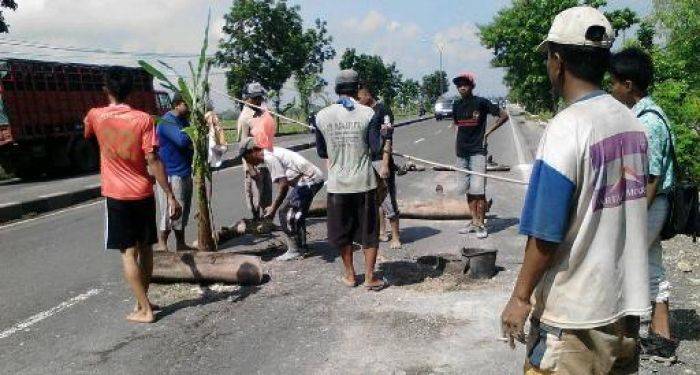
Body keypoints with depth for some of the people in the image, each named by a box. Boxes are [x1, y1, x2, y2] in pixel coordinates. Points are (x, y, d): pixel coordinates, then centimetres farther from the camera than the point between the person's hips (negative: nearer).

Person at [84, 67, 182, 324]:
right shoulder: (143, 119, -8)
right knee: (145, 249, 15)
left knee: (129, 252, 2)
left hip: (117, 196, -1)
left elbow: (86, 136, 22)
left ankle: (145, 310, 1)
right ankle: (143, 300, 27)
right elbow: (152, 160, -14)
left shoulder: (95, 116, -3)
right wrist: (170, 196, -11)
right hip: (144, 194, 1)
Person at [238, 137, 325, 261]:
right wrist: (274, 206, 15)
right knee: (297, 213, 20)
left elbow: (283, 185, -20)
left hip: (309, 179, -10)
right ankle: (301, 246, 31)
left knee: (286, 214, -7)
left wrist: (274, 208, -14)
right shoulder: (272, 153, 15)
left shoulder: (270, 158, -15)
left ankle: (294, 251, 1)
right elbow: (285, 182, 16)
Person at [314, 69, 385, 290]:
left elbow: (321, 152, 5)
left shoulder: (322, 116, -3)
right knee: (369, 231, 10)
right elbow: (375, 149, -9)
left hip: (337, 183, 2)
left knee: (343, 232, 15)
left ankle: (350, 275, 26)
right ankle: (370, 278, 14)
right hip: (363, 182, -1)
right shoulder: (367, 114, -9)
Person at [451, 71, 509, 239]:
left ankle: (481, 224, 0)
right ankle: (474, 222, 19)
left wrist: (488, 132, -5)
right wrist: (456, 147, 13)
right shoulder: (456, 105, 8)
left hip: (477, 151, -6)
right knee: (468, 189, 10)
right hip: (462, 152, 6)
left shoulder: (481, 102, -7)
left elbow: (504, 115, -3)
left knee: (478, 190, -9)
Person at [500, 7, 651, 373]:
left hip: (574, 316, -7)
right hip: (626, 306, 7)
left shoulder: (566, 129, -19)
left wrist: (521, 296, -8)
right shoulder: (632, 123, 2)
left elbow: (545, 234, -19)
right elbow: (626, 212, 12)